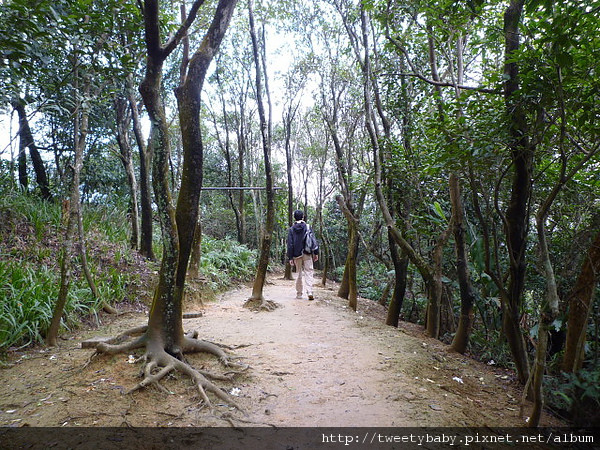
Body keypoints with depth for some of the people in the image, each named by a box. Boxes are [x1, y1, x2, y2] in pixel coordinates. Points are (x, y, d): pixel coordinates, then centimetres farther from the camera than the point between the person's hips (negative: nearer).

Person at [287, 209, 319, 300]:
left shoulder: (291, 229, 3)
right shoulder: (308, 227, 0)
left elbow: (290, 244, 2)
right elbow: (313, 240, -3)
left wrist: (290, 257, 4)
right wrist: (316, 253, 2)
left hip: (297, 255, 2)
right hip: (307, 254, -1)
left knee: (299, 273, 11)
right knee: (308, 272, -1)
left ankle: (299, 293, 15)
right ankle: (310, 292, -14)